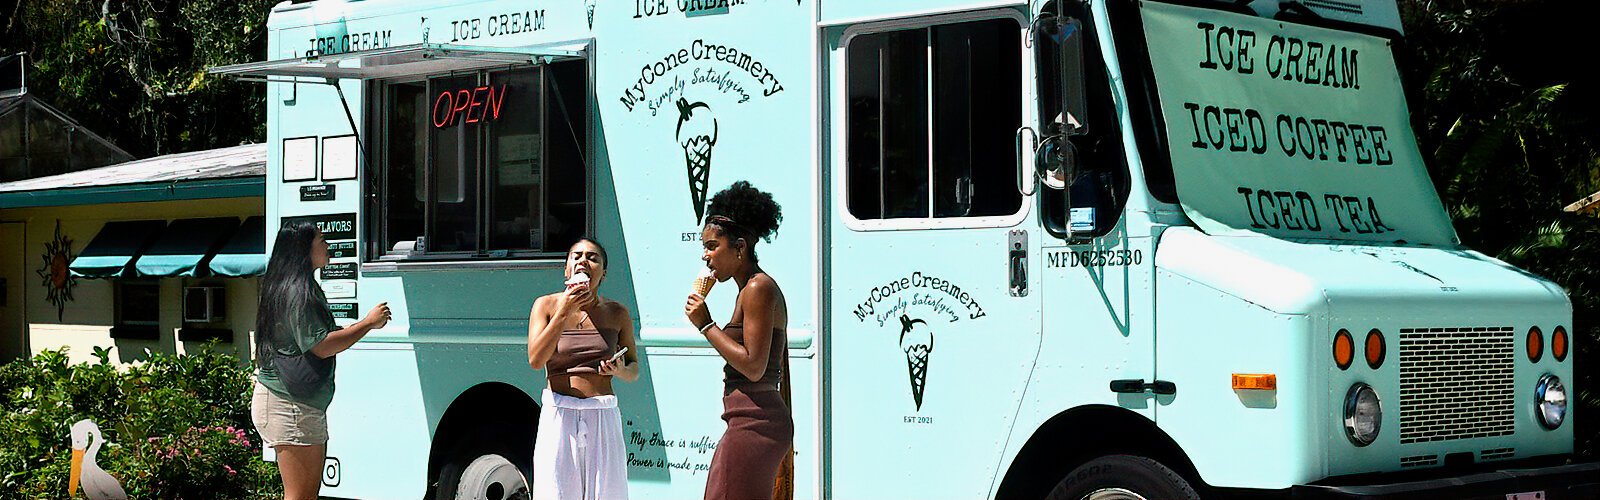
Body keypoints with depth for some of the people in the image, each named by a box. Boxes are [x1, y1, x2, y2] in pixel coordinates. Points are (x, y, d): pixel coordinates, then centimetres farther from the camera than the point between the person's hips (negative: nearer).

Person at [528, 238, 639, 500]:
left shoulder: (617, 313, 6)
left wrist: (620, 371, -11)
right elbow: (535, 359, -10)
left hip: (602, 416, 1)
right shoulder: (546, 306, 2)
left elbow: (634, 369, 14)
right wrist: (565, 312, -14)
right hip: (559, 416, -1)